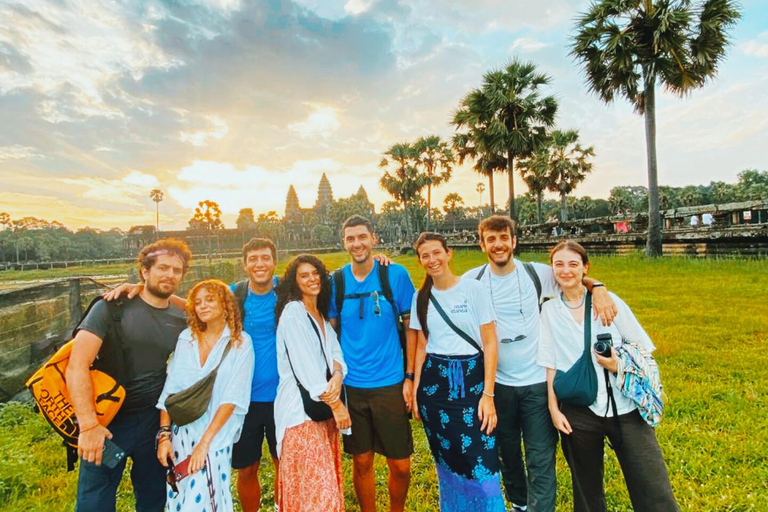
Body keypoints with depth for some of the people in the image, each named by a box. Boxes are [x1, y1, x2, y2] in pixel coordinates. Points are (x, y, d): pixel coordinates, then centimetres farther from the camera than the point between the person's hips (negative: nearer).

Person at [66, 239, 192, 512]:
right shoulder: (112, 308, -12)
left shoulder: (181, 319, 0)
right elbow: (77, 366, -17)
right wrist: (89, 425, -22)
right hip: (108, 421, -3)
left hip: (156, 420, 3)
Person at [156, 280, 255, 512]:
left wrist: (204, 442, -16)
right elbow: (170, 390, 4)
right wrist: (164, 434, -2)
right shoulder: (186, 338, 3)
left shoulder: (240, 343, -8)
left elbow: (231, 398, -12)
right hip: (181, 434, 4)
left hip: (215, 438, -3)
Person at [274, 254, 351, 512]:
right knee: (314, 484, -2)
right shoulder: (292, 312, -11)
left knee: (327, 478, 14)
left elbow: (335, 352, 6)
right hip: (301, 407, -7)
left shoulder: (322, 315, 13)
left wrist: (337, 376, -17)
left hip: (324, 405, 7)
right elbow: (304, 364, -17)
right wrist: (336, 404, -15)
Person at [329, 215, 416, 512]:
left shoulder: (395, 274, -6)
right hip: (350, 386, 2)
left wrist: (410, 377, -4)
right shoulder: (336, 281, 0)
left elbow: (410, 326, -1)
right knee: (361, 461, 15)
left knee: (400, 464, 8)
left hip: (390, 384, -1)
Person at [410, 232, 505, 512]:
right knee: (447, 461, 15)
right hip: (434, 382, 3)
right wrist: (415, 389, 7)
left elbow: (490, 343, -7)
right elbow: (422, 346, 11)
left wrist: (488, 394, -11)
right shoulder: (421, 297, 5)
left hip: (471, 379, -3)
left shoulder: (473, 288, -7)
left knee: (481, 462, -2)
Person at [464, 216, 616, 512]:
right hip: (497, 382, 2)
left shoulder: (537, 273, -7)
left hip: (538, 381, -1)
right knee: (508, 451, 21)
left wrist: (598, 288, -16)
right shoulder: (472, 281, -7)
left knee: (541, 459, 3)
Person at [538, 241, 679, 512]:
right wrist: (554, 409, -1)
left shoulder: (609, 301, 0)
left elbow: (643, 349, 4)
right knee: (587, 490, 17)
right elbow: (550, 364, 2)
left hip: (625, 407, 0)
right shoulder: (549, 311, 1)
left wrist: (621, 365, -14)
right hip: (579, 411, 1)